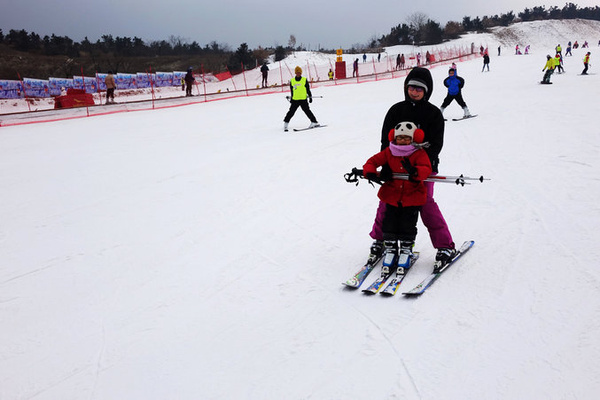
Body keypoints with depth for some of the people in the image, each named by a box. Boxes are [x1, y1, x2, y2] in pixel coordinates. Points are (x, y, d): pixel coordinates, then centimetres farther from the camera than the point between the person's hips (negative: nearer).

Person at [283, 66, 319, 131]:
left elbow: (308, 89, 7)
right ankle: (286, 123, 13)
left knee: (307, 111, -4)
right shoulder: (292, 81, 7)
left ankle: (314, 122, 3)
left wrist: (310, 97, 6)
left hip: (303, 99, -2)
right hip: (295, 100, 2)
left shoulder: (304, 80, 2)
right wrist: (291, 98, 17)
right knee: (291, 112, 1)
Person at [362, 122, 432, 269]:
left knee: (407, 226, 1)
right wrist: (369, 172, -18)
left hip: (412, 197, -3)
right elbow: (374, 160, 4)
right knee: (389, 224, 4)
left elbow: (426, 168, -22)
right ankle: (390, 250, 21)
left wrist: (415, 172, -45)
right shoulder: (389, 152, 1)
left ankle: (406, 251, 20)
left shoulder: (419, 153, -8)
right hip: (392, 196, 3)